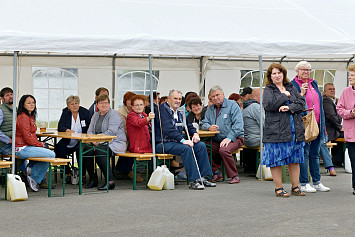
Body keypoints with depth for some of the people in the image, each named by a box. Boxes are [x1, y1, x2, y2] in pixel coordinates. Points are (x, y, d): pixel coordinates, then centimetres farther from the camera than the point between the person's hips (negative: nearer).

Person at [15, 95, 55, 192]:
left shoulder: (30, 116, 17)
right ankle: (32, 172, -1)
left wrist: (39, 143, 7)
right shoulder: (23, 117, -14)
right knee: (52, 155, -18)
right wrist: (39, 144, -8)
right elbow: (27, 137, -18)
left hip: (29, 146, 11)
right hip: (23, 149, -11)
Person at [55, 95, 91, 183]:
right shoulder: (65, 112, 7)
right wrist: (68, 130, -23)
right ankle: (68, 173, -6)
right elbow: (60, 127, -2)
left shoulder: (85, 112, 2)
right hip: (68, 142, 3)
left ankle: (82, 175, -17)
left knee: (80, 149, -34)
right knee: (58, 149, -24)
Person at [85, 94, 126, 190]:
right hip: (100, 144, 6)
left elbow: (111, 132, -18)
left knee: (99, 152, -34)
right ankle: (93, 179, -11)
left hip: (115, 143, -6)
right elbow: (90, 131, 11)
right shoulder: (95, 115, 18)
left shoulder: (113, 114, -5)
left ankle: (110, 181, -28)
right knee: (87, 150, -23)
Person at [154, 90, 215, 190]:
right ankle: (194, 181, -29)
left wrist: (195, 134, 3)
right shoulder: (162, 109, -12)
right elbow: (168, 129, -24)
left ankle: (203, 178, -6)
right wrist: (183, 140, -31)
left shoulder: (179, 112, 17)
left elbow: (188, 126, 27)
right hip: (163, 143, -9)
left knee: (201, 146, -6)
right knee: (186, 148, -33)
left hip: (176, 141, 9)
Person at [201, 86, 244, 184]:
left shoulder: (232, 105, -3)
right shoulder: (210, 109, 16)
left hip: (234, 138, -5)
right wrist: (209, 127, -15)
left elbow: (238, 124, -13)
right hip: (216, 140, 6)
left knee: (224, 150, -35)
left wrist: (229, 138, -24)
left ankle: (234, 176, -15)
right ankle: (216, 173, -2)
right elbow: (204, 124, 11)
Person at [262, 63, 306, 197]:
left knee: (294, 159, 7)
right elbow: (269, 105, -15)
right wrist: (285, 96, -6)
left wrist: (289, 107, -13)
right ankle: (278, 188, 7)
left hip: (294, 130, 4)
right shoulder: (268, 90, 3)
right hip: (276, 130, -4)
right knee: (276, 160, -3)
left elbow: (301, 104, 5)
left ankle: (295, 187, 15)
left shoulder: (291, 88, 16)